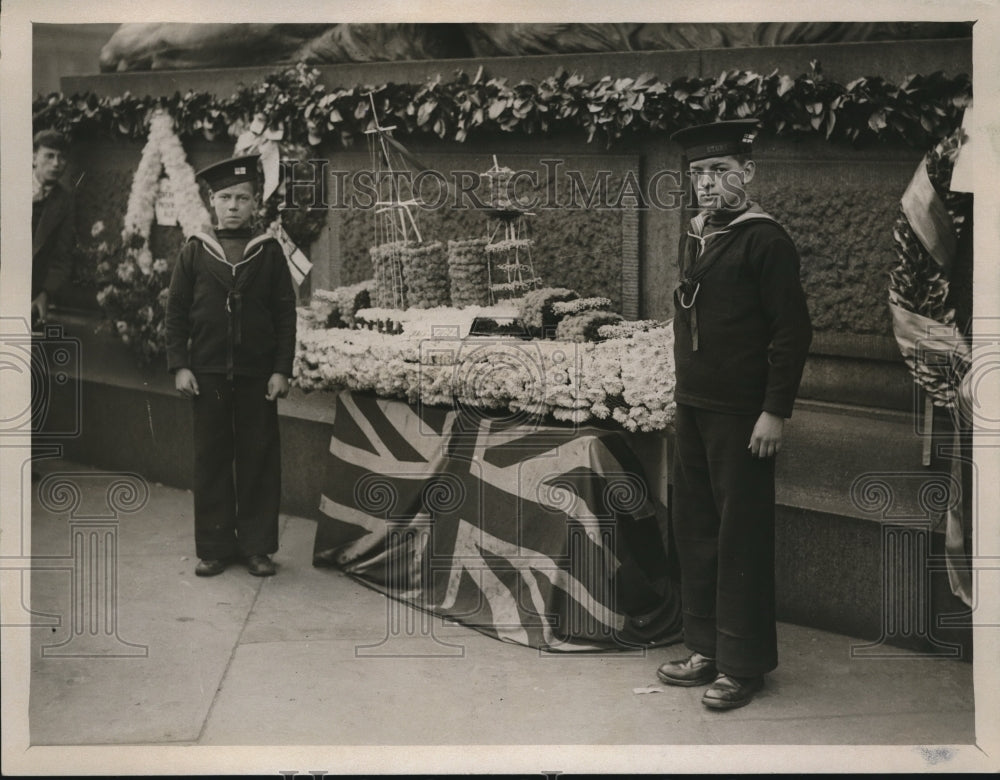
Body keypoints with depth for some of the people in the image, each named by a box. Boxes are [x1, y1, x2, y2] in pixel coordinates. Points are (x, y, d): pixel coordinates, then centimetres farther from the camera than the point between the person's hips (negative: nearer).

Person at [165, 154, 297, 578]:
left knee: (259, 460, 4)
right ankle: (213, 548, 16)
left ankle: (257, 546, 15)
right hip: (207, 373, 0)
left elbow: (286, 314, 2)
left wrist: (282, 369, -5)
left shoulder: (269, 252, 3)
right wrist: (179, 365, -4)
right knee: (211, 459, 6)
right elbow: (176, 312, 5)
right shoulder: (194, 252, 4)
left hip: (258, 374, 0)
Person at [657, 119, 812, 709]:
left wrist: (775, 411, -16)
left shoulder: (765, 239, -11)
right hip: (693, 410, 8)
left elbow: (793, 331, -14)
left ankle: (744, 665, 11)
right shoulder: (696, 238, 13)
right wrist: (685, 394, 16)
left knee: (741, 537, 0)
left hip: (741, 415, -8)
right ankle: (708, 649, 25)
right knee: (696, 530, 13)